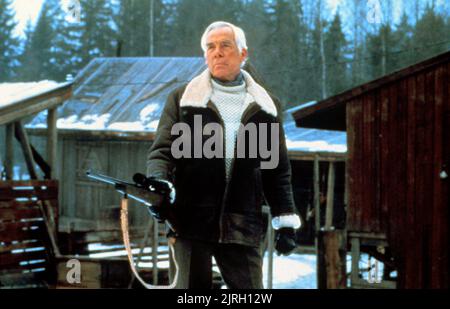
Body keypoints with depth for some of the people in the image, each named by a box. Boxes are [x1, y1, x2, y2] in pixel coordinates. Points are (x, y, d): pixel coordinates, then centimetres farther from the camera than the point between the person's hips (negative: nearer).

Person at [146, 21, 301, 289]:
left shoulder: (266, 106, 14)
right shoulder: (182, 99, 9)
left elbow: (278, 170, 17)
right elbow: (162, 151, 1)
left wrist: (286, 222, 11)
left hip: (243, 225, 1)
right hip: (191, 220, -1)